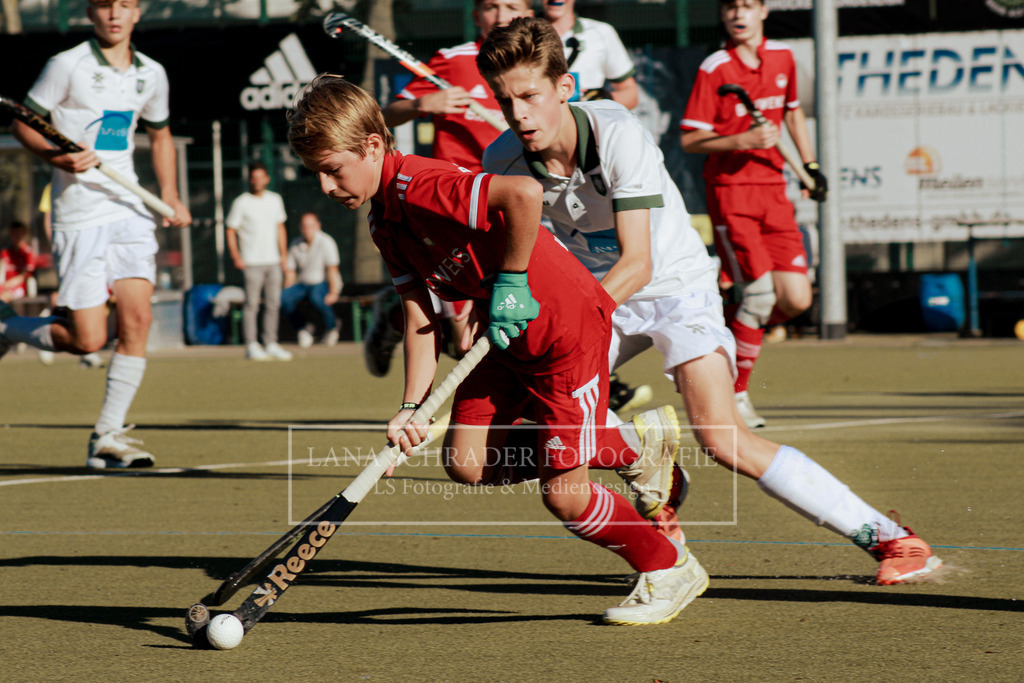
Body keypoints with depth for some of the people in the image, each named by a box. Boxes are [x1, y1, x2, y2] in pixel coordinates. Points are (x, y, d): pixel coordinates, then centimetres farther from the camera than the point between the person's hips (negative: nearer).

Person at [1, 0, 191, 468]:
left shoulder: (151, 75, 10)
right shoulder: (68, 66, -8)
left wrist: (170, 196, 14)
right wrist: (58, 158, -20)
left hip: (130, 208, 5)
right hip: (79, 215, -5)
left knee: (137, 317, -9)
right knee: (87, 339, -7)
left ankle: (107, 436, -1)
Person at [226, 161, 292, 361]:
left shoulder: (275, 200, 12)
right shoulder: (241, 203, -3)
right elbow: (231, 230, -1)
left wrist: (283, 255, 15)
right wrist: (236, 257, -11)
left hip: (273, 261, 5)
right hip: (252, 262, -5)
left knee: (273, 304, 6)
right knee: (251, 304, -7)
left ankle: (271, 345, 12)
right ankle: (251, 346, -4)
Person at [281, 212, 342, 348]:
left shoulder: (326, 242, -9)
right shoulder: (295, 245, 6)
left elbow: (332, 269, -15)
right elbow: (290, 272, 9)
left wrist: (333, 293, -26)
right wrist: (287, 291, -6)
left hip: (324, 283, -5)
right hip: (303, 284, 5)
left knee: (316, 298, -40)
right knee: (283, 298, -24)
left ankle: (331, 327, -8)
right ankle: (303, 328, 1)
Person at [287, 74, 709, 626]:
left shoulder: (420, 186, -26)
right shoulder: (384, 222, 5)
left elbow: (523, 193, -41)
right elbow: (419, 315, 5)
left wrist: (510, 280, -28)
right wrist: (412, 407, -7)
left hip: (567, 324, -10)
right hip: (507, 336, 10)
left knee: (562, 494, -9)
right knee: (466, 461, 1)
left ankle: (669, 570, 17)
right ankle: (634, 445, 17)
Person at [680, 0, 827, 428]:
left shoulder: (782, 58, 9)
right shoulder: (714, 69, -8)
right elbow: (690, 140, -9)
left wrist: (811, 166, 19)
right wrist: (743, 141, -21)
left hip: (773, 190, 5)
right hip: (730, 189, -5)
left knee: (796, 300, -4)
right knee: (760, 293, -14)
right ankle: (734, 394, 1)